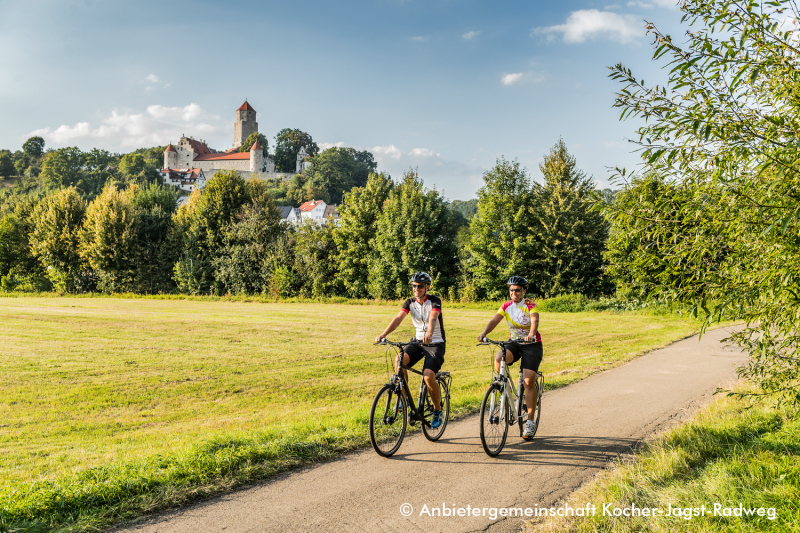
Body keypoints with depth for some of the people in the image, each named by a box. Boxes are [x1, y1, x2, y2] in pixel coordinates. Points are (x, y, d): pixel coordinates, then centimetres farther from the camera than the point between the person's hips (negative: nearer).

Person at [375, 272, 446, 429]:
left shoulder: (434, 301, -13)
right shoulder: (410, 302, 0)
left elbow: (433, 318, -33)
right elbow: (398, 318, -14)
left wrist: (429, 334, -54)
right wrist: (383, 334, -31)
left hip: (436, 344, -4)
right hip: (418, 342, 4)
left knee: (428, 377, -24)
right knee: (399, 360, -26)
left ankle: (437, 411, 1)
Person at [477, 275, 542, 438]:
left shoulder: (530, 305, -12)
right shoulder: (506, 306, -1)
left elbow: (535, 321, -31)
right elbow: (494, 321, -12)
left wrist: (531, 334, -52)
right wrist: (483, 334, -32)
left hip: (532, 345, -3)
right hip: (514, 343, 3)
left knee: (529, 381, -12)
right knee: (499, 359, -30)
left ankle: (530, 420, -1)